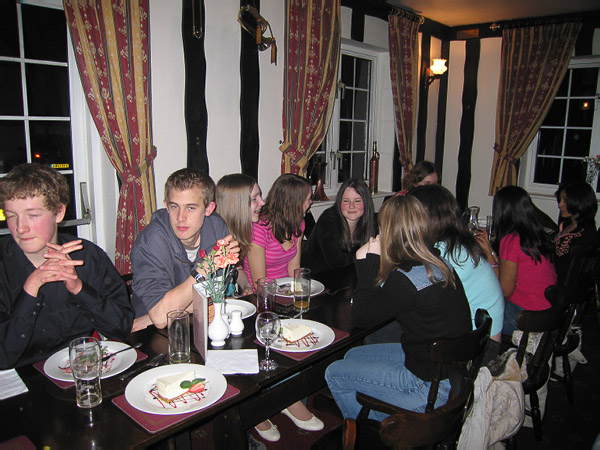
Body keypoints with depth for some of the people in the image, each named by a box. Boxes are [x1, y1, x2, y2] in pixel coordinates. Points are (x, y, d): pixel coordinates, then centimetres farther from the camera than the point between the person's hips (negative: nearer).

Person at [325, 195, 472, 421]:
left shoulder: (405, 279, -28)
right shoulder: (437, 263, -2)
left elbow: (360, 317, -15)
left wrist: (368, 263, -12)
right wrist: (374, 261, 2)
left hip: (433, 387, -9)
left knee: (335, 373, 3)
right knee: (352, 355, 19)